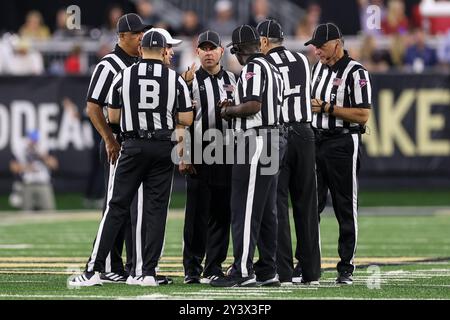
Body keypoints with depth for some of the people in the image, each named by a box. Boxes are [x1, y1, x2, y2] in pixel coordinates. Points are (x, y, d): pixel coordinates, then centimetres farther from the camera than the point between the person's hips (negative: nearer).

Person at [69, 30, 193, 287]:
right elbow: (186, 119, -2)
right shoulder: (176, 80, -2)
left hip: (133, 146, 0)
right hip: (163, 147, 0)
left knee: (117, 208, 2)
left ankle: (94, 270, -3)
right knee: (156, 209, 5)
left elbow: (113, 116, 4)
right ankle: (149, 272, 3)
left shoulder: (124, 77, -1)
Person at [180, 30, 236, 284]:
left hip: (227, 157, 3)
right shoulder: (191, 81, 2)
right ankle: (192, 269, 0)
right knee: (197, 213, -4)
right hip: (198, 156, -3)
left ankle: (214, 267, 10)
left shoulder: (232, 80, 13)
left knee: (221, 213, 4)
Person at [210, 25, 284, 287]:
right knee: (267, 211, 12)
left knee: (245, 209, -9)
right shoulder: (273, 69, 18)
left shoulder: (254, 68, -11)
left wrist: (229, 110, -5)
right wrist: (235, 109, 17)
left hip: (255, 140, -10)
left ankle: (243, 271, -11)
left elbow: (253, 105, -22)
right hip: (273, 140, 10)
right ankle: (268, 271, 14)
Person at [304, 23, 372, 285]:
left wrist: (326, 108, -17)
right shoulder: (318, 68, 13)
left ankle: (346, 267, 4)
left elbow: (362, 115, -16)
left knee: (346, 209, -1)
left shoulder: (356, 72, -10)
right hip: (315, 142, 7)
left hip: (343, 145, -7)